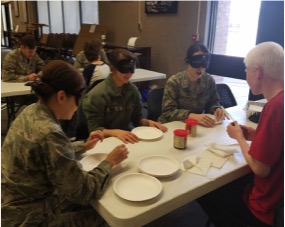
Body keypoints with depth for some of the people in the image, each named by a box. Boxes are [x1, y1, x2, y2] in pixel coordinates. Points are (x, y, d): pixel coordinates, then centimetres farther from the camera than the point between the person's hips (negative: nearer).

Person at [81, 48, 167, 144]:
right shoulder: (97, 94, -16)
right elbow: (94, 129, -14)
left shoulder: (133, 90, 1)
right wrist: (116, 132, -30)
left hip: (126, 137, 5)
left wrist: (148, 122, -7)